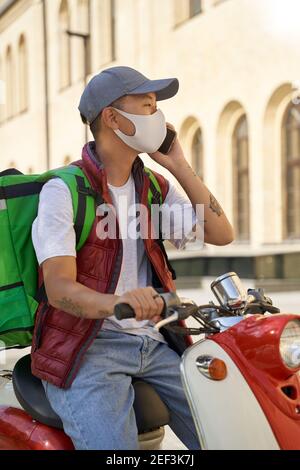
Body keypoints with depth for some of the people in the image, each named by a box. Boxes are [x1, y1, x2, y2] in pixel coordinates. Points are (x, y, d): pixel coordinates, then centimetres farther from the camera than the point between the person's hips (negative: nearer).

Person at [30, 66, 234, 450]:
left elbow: (221, 233, 5)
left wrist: (179, 167, 1)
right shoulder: (63, 191, -8)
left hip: (152, 343, 6)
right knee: (113, 446, -27)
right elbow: (59, 288, -19)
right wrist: (118, 303, -40)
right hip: (87, 345, -5)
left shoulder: (154, 187, 12)